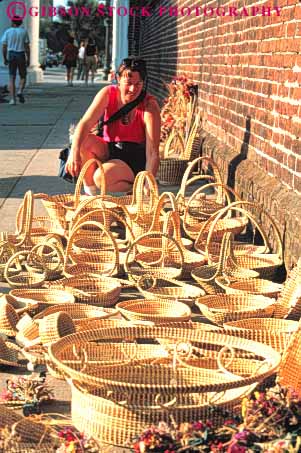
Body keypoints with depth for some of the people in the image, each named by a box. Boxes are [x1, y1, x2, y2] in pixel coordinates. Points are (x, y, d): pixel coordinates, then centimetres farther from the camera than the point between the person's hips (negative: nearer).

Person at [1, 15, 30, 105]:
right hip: (21, 55, -1)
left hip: (11, 55, 1)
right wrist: (28, 59, 2)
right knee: (23, 76, 15)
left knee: (12, 78, 4)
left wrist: (5, 59, 10)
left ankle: (12, 99, -5)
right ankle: (20, 91, -11)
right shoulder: (24, 31, 0)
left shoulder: (7, 31, 2)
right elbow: (27, 47, -4)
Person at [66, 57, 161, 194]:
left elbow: (153, 153, -22)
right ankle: (90, 191, -11)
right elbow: (86, 123, -21)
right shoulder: (108, 94, -9)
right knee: (83, 140, -25)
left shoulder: (149, 106, -18)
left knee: (101, 177, -32)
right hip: (108, 151, 4)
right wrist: (74, 152, -40)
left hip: (135, 159, -4)